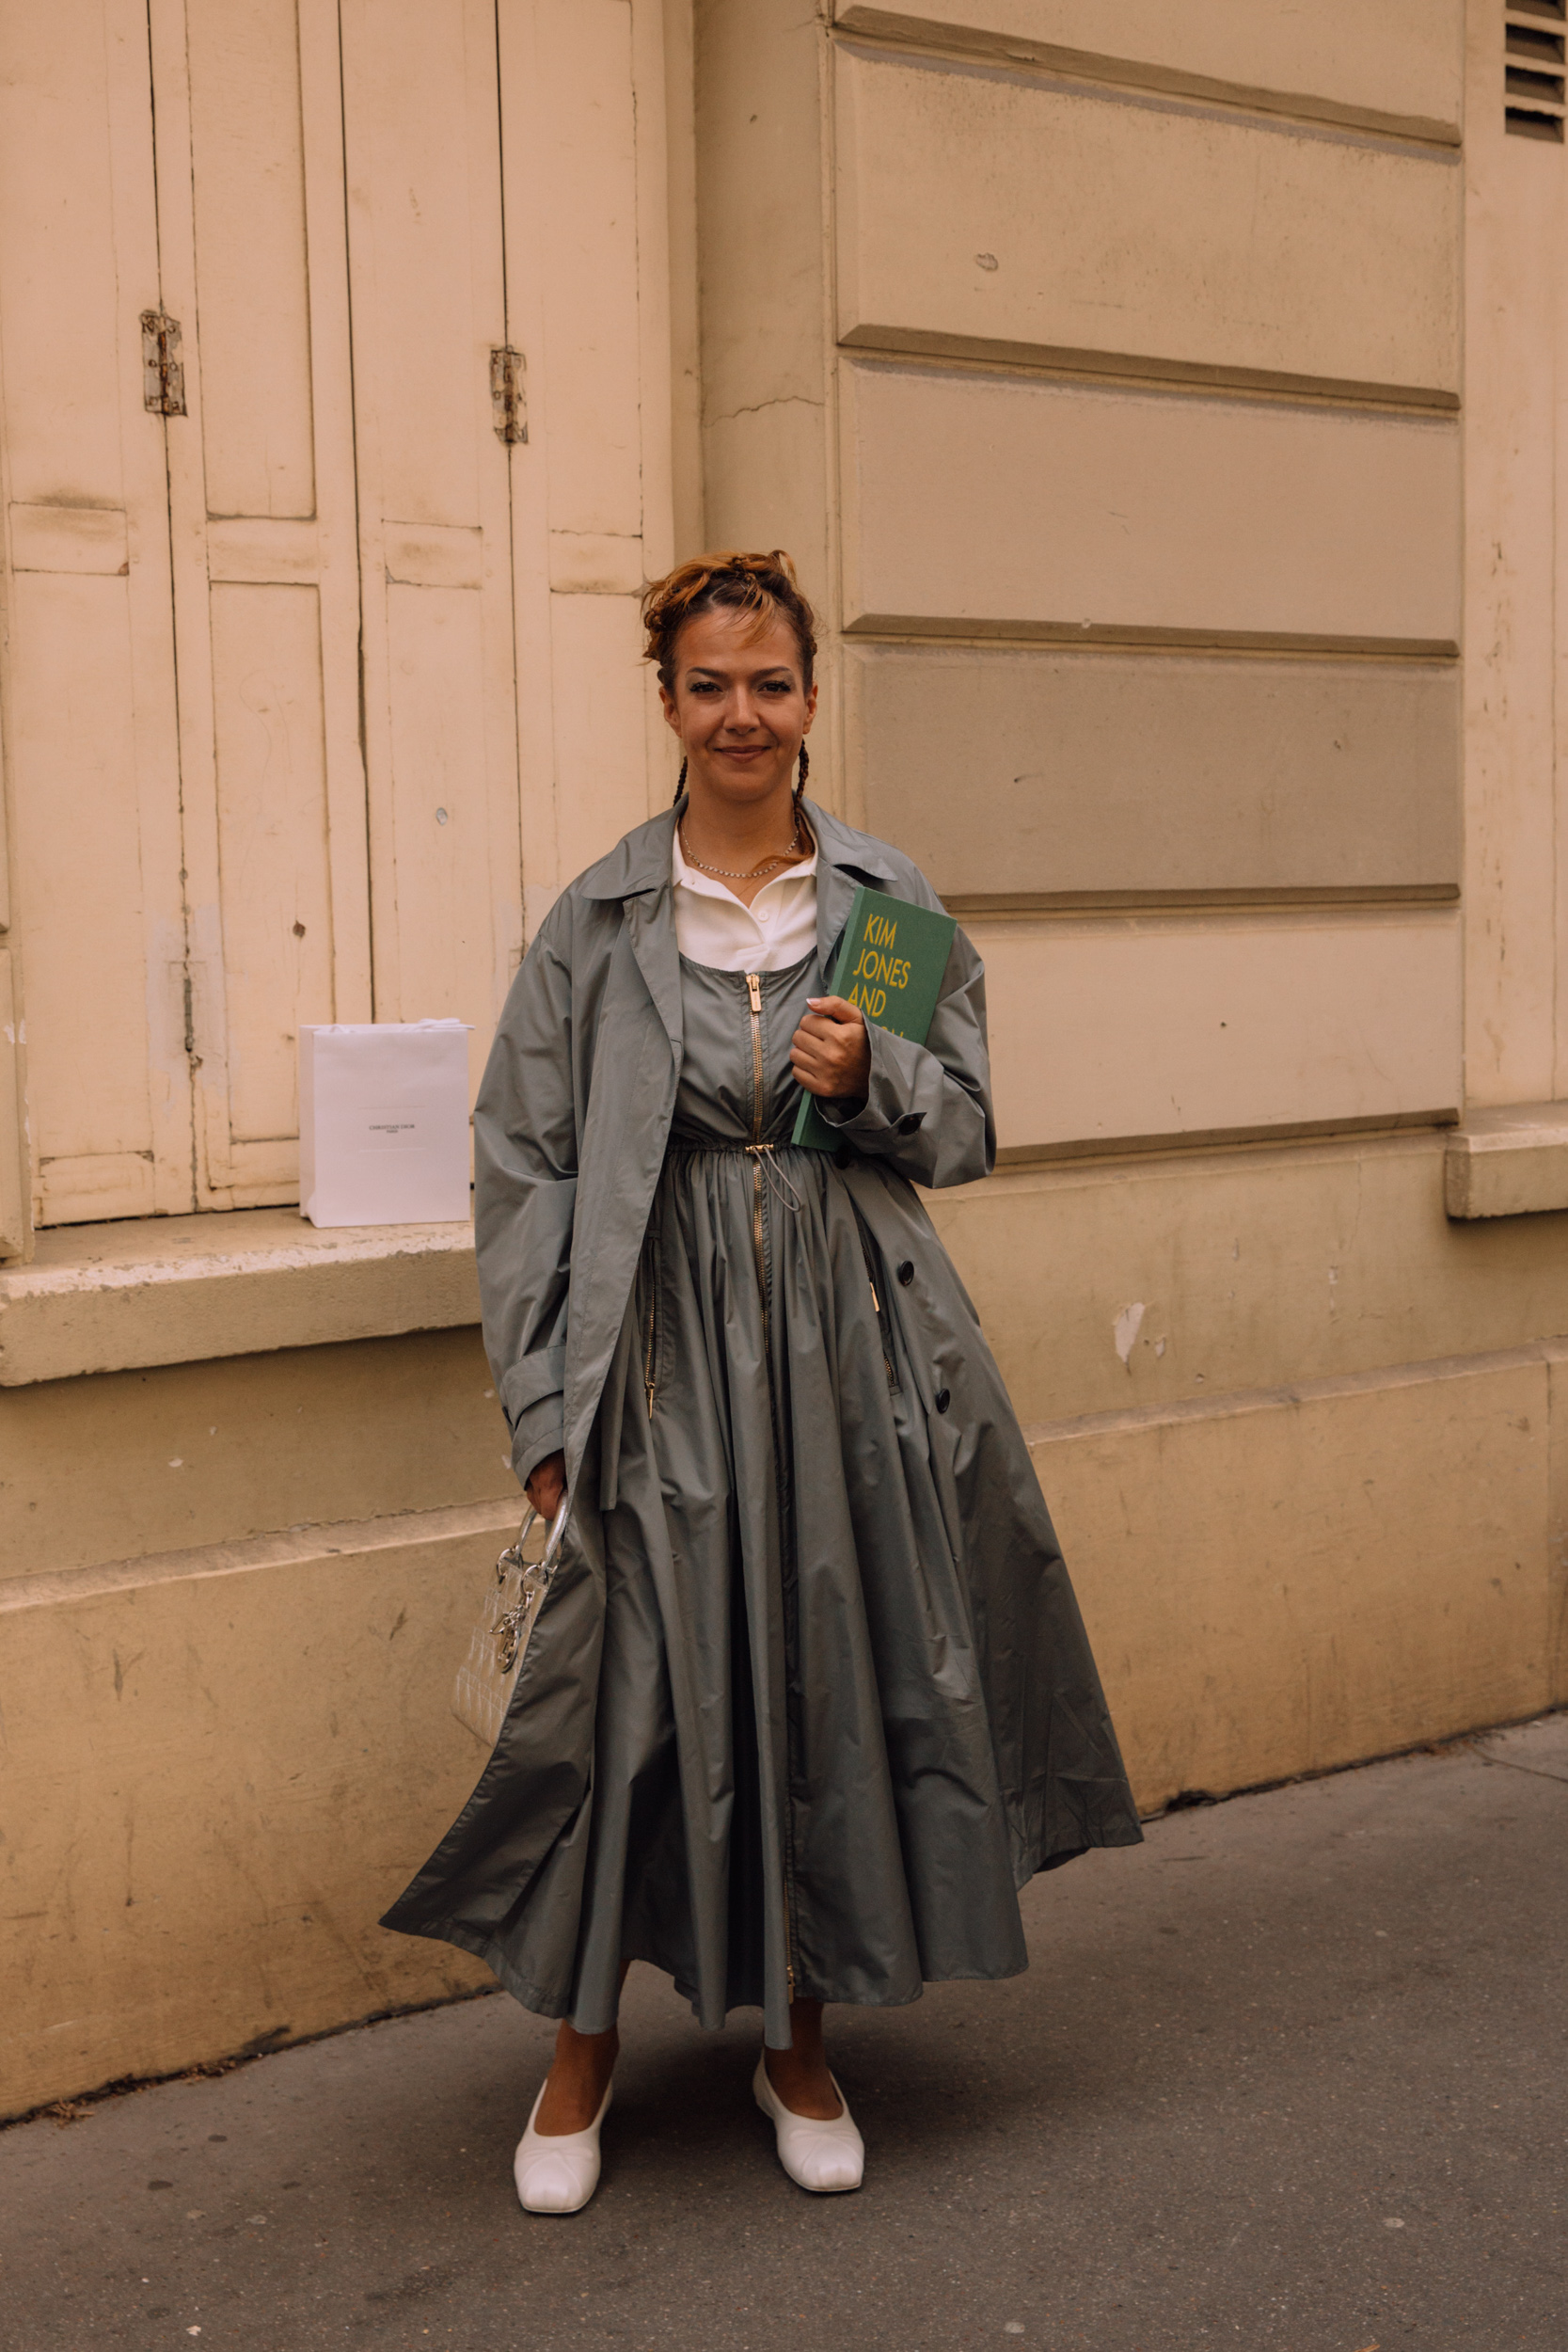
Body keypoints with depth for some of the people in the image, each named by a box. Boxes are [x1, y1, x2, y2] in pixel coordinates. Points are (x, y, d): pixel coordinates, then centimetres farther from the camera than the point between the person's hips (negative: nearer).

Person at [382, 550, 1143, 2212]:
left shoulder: (892, 902, 6)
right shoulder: (598, 920, 0)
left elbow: (967, 1128, 11)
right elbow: (525, 1166, 0)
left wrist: (875, 1079, -12)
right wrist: (545, 1404, -6)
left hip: (852, 1343, 2)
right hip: (665, 1344, -2)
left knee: (836, 1673, 7)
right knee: (638, 1684, -1)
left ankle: (798, 2037, 28)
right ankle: (582, 2058, 21)